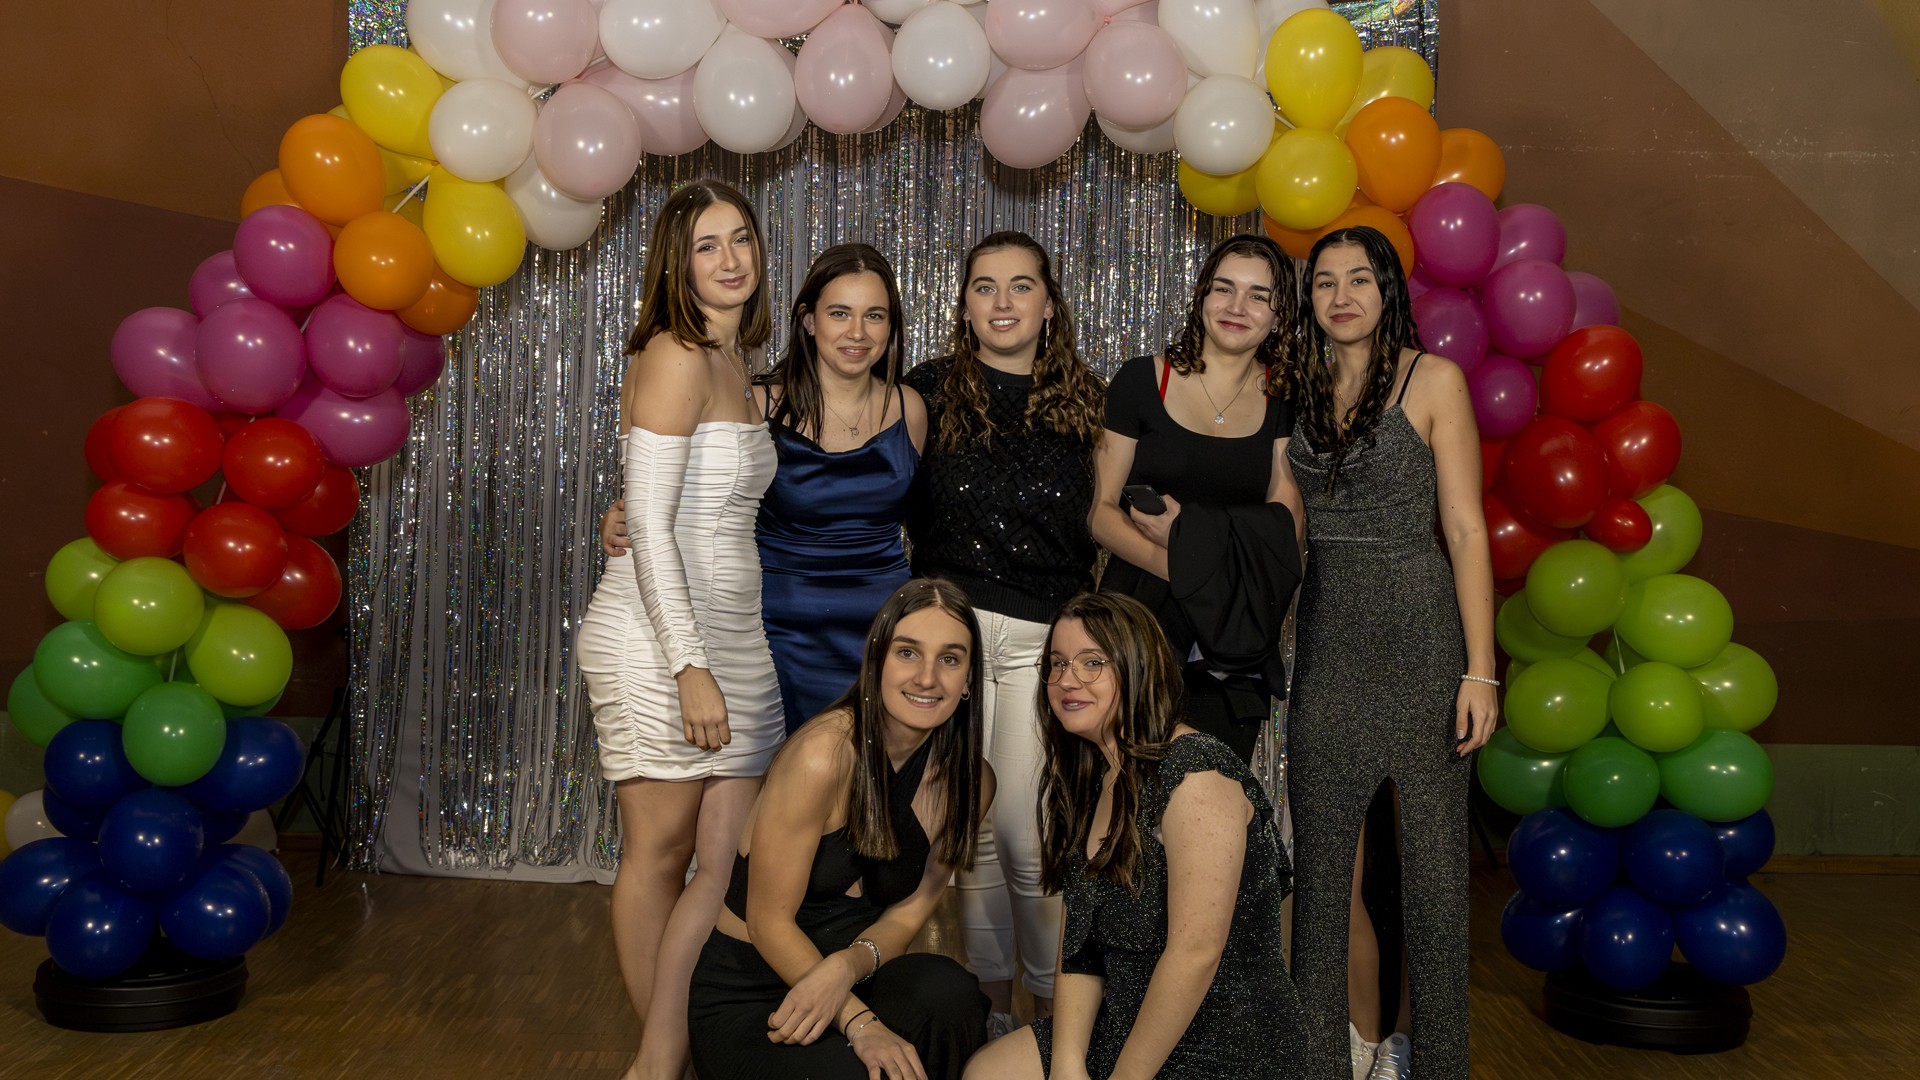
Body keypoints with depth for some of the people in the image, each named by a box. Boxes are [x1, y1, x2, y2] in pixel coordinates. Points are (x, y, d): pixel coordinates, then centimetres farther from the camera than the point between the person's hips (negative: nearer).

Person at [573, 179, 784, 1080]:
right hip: (658, 639, -8)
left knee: (736, 859, 5)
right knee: (659, 854, 4)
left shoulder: (734, 364, 16)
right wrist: (690, 666, -18)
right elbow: (649, 527, -16)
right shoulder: (676, 356, -10)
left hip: (732, 637, 8)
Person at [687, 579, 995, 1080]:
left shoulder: (968, 782, -3)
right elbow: (769, 921, -17)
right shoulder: (825, 753, -21)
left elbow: (906, 913, 1)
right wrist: (859, 1022, -26)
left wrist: (847, 966, -21)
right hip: (746, 998, -4)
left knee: (947, 994, -29)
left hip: (847, 981, 4)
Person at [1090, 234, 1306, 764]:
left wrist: (1188, 535, -15)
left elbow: (1286, 527, -1)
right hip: (1138, 621, -2)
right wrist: (1176, 566, -20)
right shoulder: (1141, 381, 0)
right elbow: (1101, 510, -3)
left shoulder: (1285, 400, 6)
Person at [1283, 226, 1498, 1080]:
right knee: (1327, 857, 5)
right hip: (1326, 634, 3)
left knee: (1429, 851, 4)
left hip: (1418, 633, -3)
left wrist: (1479, 669, -10)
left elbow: (1466, 531, -4)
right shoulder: (1300, 388, 10)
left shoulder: (1432, 379, -1)